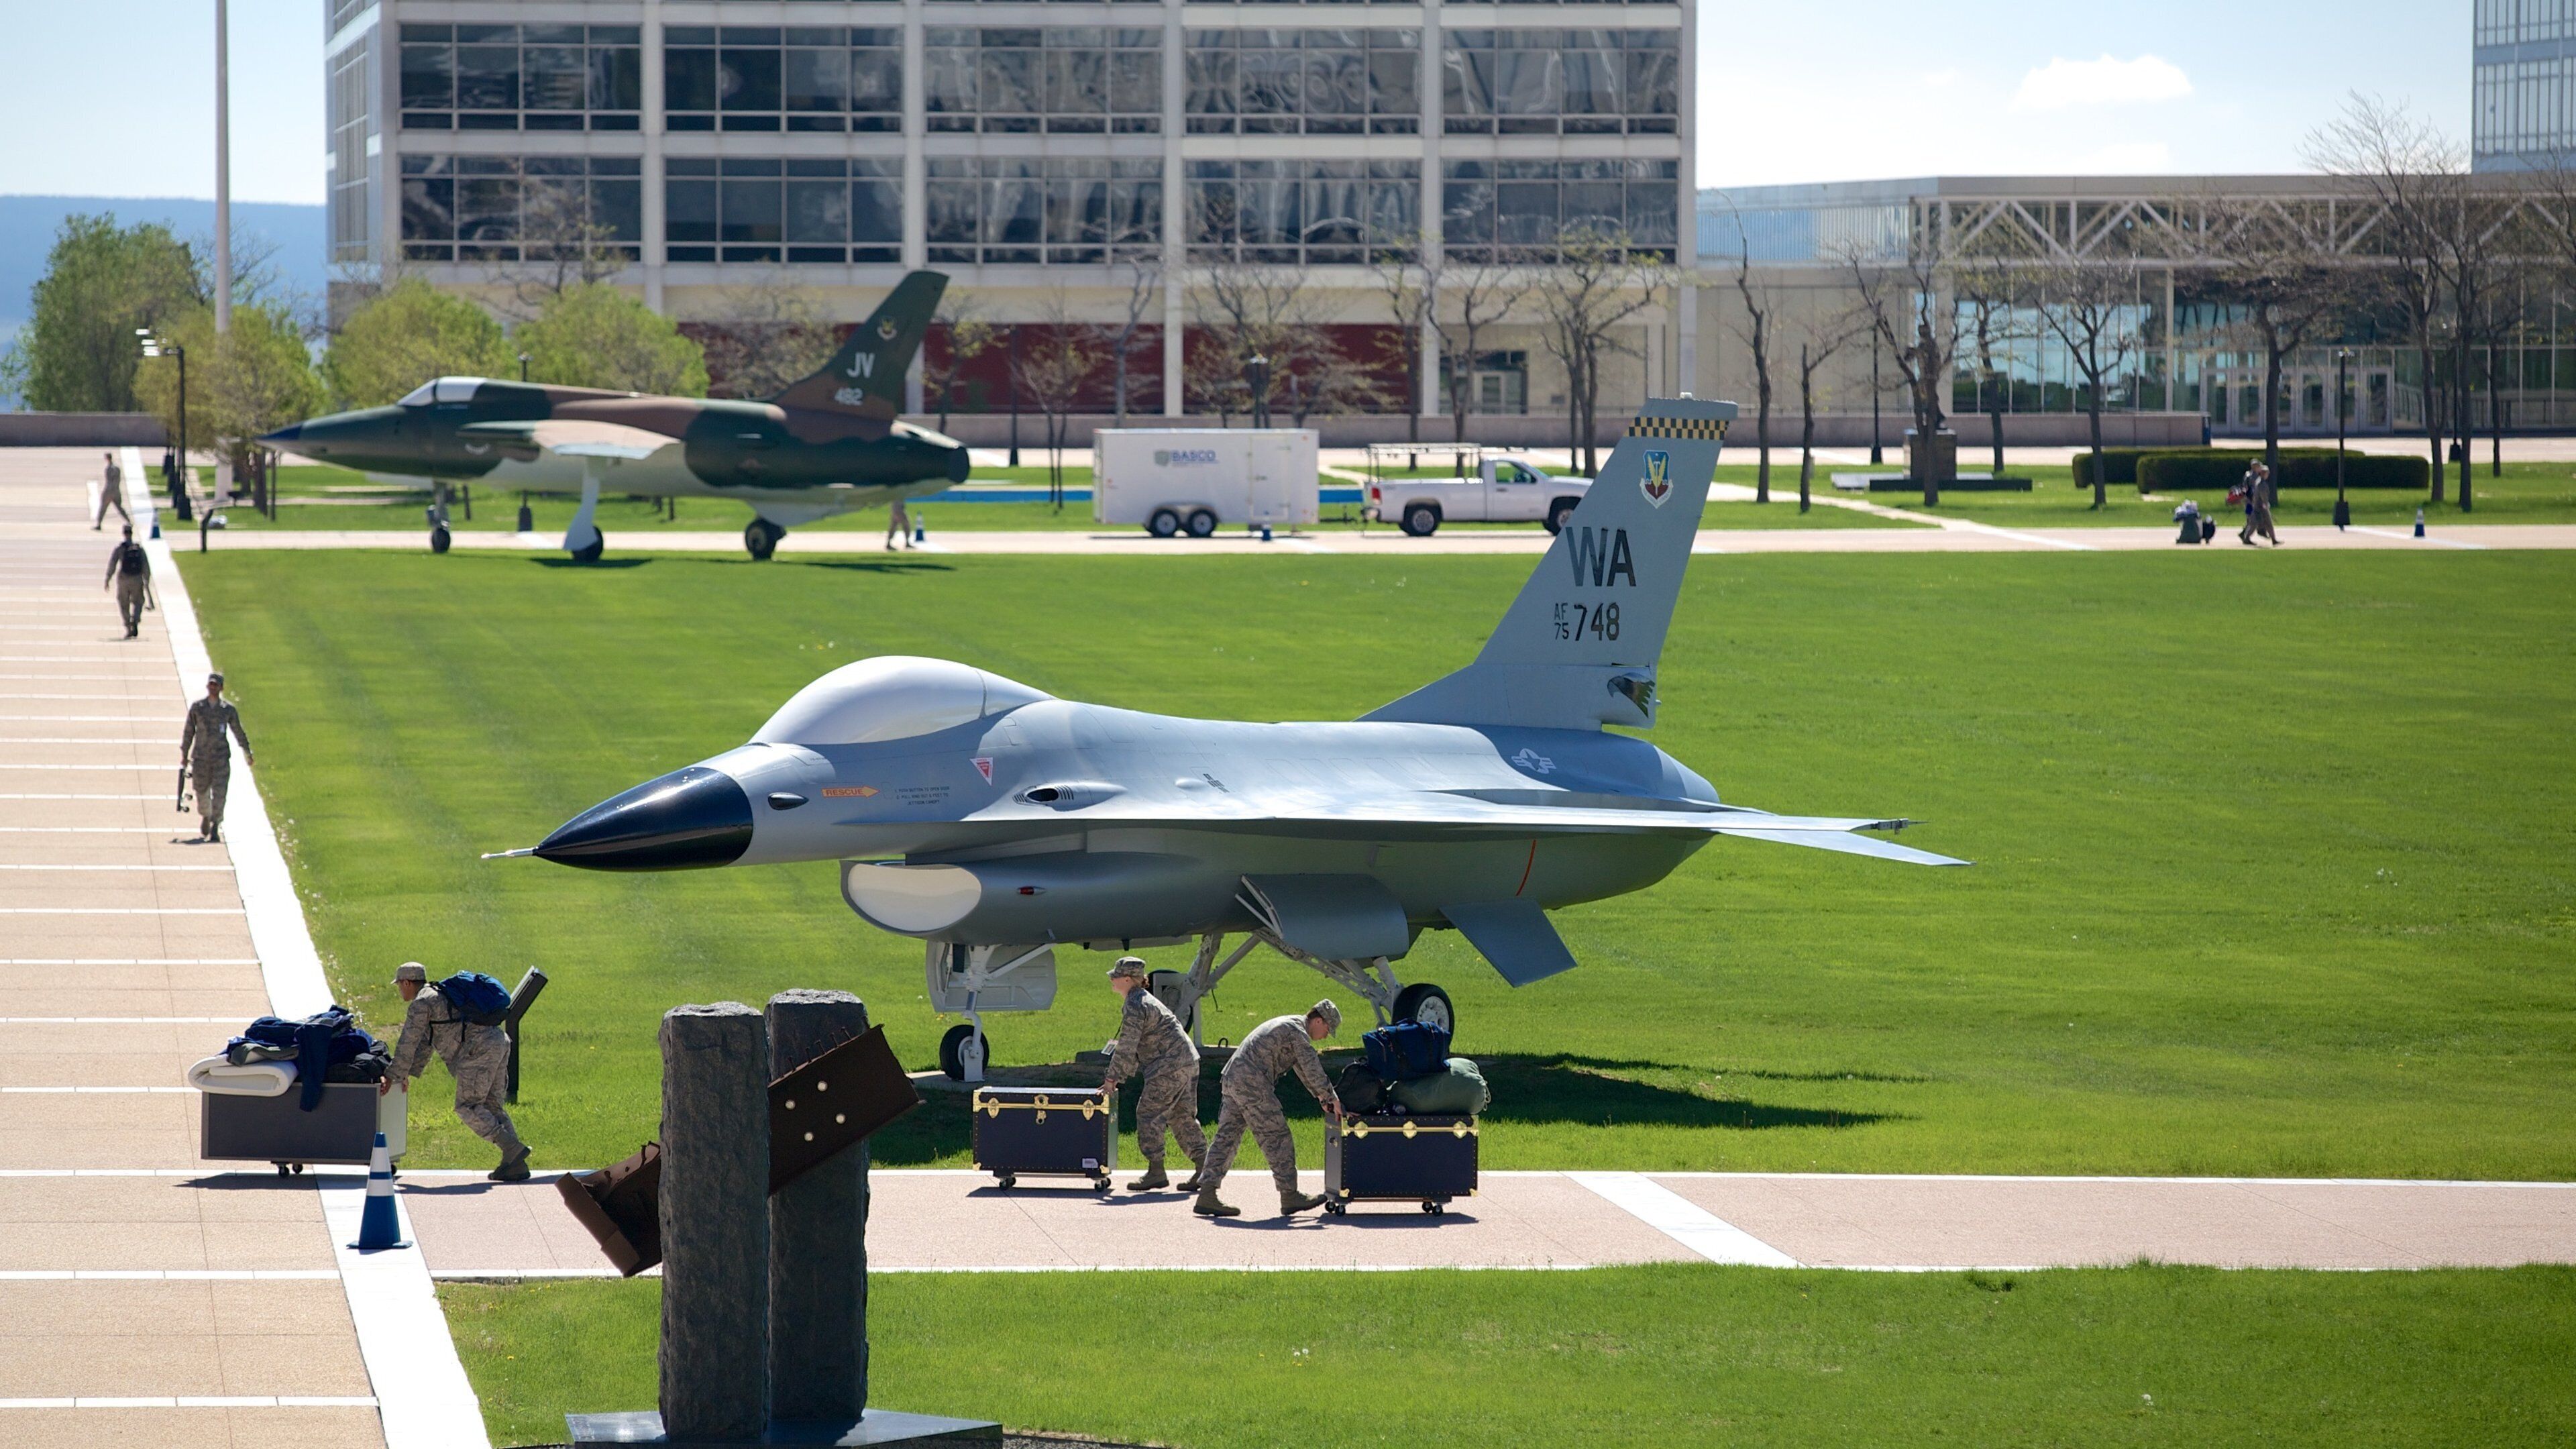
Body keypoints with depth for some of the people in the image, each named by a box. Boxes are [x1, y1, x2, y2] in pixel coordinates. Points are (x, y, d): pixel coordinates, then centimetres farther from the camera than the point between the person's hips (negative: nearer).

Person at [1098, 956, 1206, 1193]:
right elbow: (1135, 1049, 25)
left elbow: (1126, 1048, -16)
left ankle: (1156, 1171, -5)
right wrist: (1120, 1077, 22)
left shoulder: (1135, 1007, -13)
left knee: (1149, 1115, -4)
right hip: (1188, 1063, 10)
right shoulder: (1145, 1000, 20)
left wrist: (1111, 1079, -9)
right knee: (1182, 1117, 11)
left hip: (1169, 1068, -10)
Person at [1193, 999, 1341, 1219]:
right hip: (1252, 1083, -10)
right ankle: (1289, 1196, 1)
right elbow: (1313, 1069, -10)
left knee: (1227, 1137, 6)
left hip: (1231, 1078, 10)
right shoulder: (1298, 1031, -6)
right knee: (1277, 1138, -3)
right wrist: (1331, 1098, -3)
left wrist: (1321, 1097, 34)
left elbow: (1303, 1069, 35)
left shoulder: (1288, 1026, 27)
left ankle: (1206, 1195, 1)